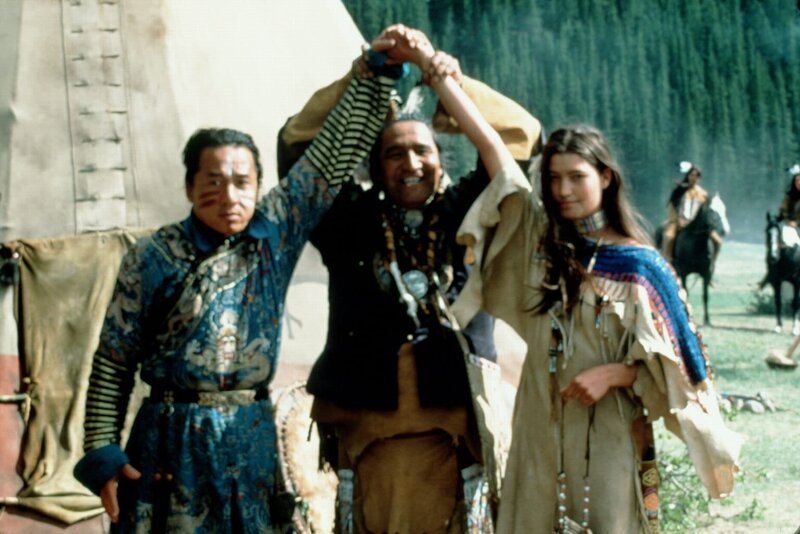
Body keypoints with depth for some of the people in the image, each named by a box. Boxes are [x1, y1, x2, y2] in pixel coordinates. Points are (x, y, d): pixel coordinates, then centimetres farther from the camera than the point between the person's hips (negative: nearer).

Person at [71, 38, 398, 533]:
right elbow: (112, 363, 0)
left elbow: (338, 149, 1)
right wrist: (102, 453, -6)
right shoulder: (153, 256, -5)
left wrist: (379, 69, -4)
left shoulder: (277, 231, 2)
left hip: (252, 437, 3)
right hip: (171, 439, -2)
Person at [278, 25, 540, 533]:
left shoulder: (465, 216, 6)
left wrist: (437, 68, -6)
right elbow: (298, 138, 0)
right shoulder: (350, 221, 6)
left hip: (450, 425, 0)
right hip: (365, 427, 0)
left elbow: (522, 133, 0)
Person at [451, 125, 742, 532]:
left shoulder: (639, 266, -6)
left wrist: (613, 373, -18)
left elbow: (669, 364, -4)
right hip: (542, 432, 3)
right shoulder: (539, 238, 5)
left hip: (610, 437, -3)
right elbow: (493, 149, 2)